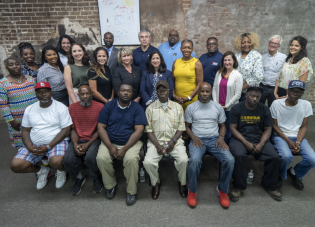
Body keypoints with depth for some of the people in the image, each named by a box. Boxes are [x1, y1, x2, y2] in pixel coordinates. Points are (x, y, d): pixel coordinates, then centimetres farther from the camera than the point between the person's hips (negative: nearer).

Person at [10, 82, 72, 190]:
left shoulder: (61, 107, -5)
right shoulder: (29, 109, 10)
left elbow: (66, 130, -10)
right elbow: (25, 130, 10)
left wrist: (48, 147, -16)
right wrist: (30, 147, -10)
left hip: (57, 142, -4)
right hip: (34, 144, 5)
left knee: (56, 161, -33)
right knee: (15, 165, -13)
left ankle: (62, 171, 6)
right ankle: (42, 170, 16)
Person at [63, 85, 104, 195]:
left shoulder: (99, 107, -5)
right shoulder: (72, 107, 5)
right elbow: (73, 129, 7)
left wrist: (88, 144, -14)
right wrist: (75, 144, -11)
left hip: (93, 139, -3)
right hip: (78, 140, 3)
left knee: (90, 158, -31)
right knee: (68, 160, -21)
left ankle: (97, 179, 5)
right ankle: (79, 178, 13)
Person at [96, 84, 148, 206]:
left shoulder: (137, 108, -2)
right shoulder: (109, 106, 4)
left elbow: (139, 130, -10)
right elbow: (101, 127, -1)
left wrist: (124, 149, -18)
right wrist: (110, 147, -13)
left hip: (130, 142, -2)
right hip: (110, 142, 2)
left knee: (131, 159, -30)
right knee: (101, 158, -24)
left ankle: (131, 191, -5)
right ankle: (110, 185, 4)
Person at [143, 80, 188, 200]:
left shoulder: (178, 107, 8)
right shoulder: (150, 108, 6)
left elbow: (181, 128, 5)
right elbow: (148, 130, 1)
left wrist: (172, 142, -11)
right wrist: (158, 145, -11)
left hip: (174, 141, 0)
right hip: (156, 141, 0)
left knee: (184, 160, -25)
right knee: (148, 162, -24)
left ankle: (182, 182, 8)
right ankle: (156, 182, 9)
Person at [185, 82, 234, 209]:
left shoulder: (218, 107, 11)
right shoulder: (191, 107, 6)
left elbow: (222, 125, 16)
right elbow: (187, 126, 9)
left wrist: (221, 137, -3)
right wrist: (194, 137, -9)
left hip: (214, 139, 2)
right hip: (198, 139, -2)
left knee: (230, 160, -24)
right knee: (194, 160, -33)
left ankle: (223, 190, 2)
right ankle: (192, 191, -5)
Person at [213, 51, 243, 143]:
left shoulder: (238, 75, -4)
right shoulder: (219, 73, 8)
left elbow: (237, 95, -8)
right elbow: (214, 88, 7)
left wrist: (226, 106, -10)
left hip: (230, 109, -3)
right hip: (218, 107, 3)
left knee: (228, 131, 5)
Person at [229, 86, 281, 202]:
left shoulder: (264, 110, 7)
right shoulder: (236, 109, -1)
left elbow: (268, 129, 6)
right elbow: (233, 128, -5)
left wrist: (261, 144, -12)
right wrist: (246, 143, -16)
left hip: (260, 139, 3)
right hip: (240, 138, -3)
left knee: (275, 157, -19)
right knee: (238, 155, -32)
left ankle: (270, 185, 8)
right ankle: (238, 187, -11)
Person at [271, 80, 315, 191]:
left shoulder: (306, 105, 1)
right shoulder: (277, 104, -8)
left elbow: (303, 127, 4)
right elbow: (274, 125, -4)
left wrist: (298, 142, -12)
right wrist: (288, 141, -14)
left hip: (298, 137, 4)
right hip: (280, 136, -3)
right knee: (286, 156, -32)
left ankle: (295, 173, 15)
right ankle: (280, 176, 4)